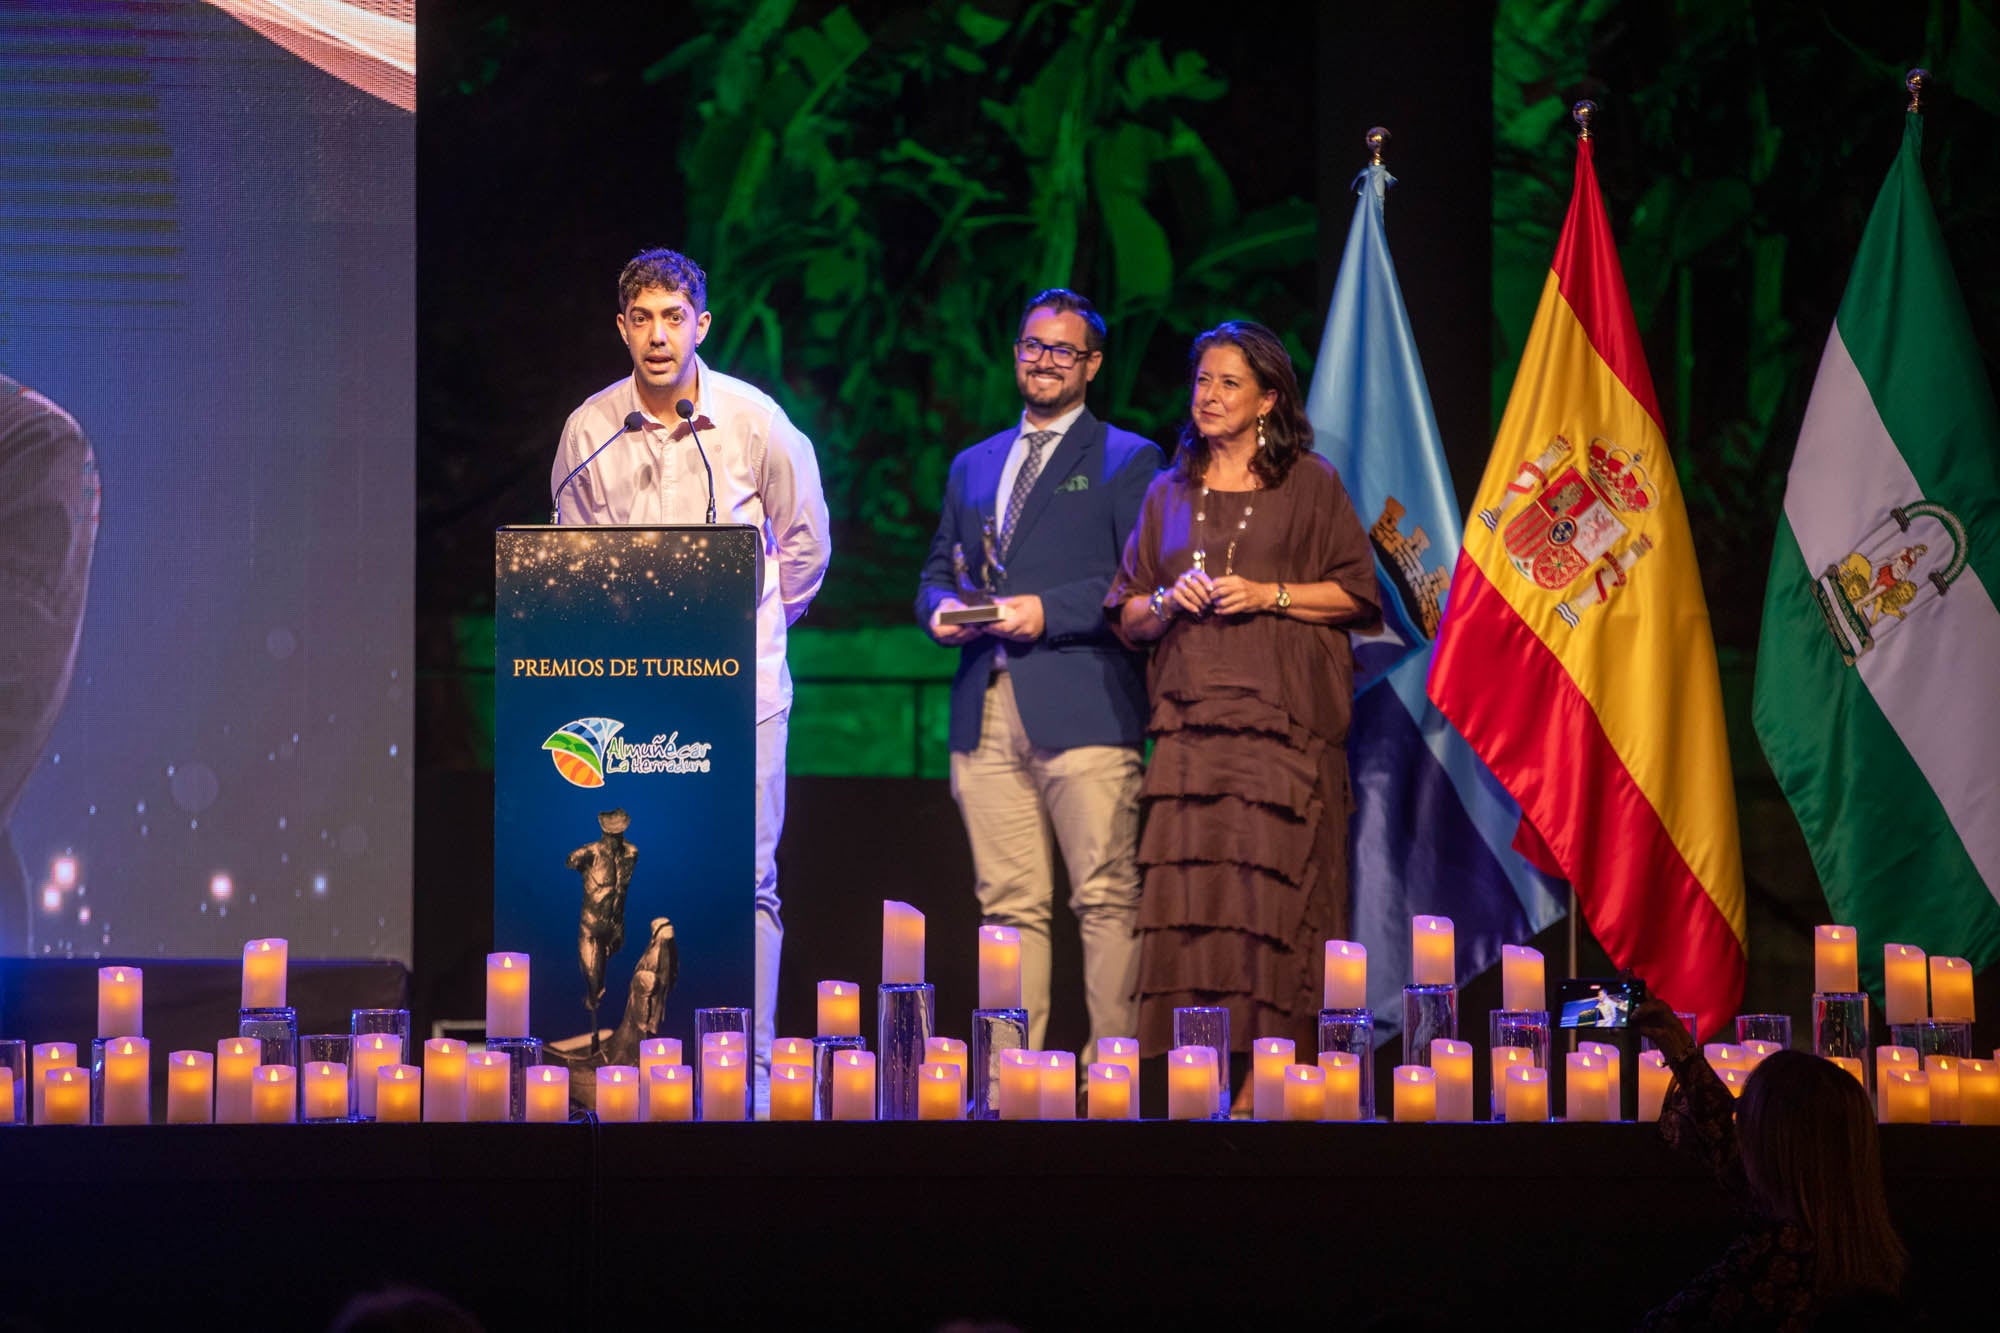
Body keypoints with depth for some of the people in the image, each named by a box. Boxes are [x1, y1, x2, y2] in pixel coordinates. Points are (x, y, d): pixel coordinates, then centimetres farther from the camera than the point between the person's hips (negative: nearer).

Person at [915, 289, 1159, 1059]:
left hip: (1083, 706, -5)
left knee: (1107, 898, -9)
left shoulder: (1127, 461, 7)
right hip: (987, 708, 5)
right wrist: (941, 607, 3)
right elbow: (938, 570, 26)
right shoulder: (974, 466, 24)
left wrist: (1048, 611, -12)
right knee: (1009, 904, 3)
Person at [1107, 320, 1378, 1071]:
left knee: (1272, 891, -11)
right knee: (1187, 896, -6)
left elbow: (1359, 594, 4)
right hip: (1191, 721, 3)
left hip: (1281, 720, -3)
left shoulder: (1309, 484, 7)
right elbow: (1128, 617, 20)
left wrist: (1270, 595, -7)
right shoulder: (1169, 494, 18)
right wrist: (1169, 602, -1)